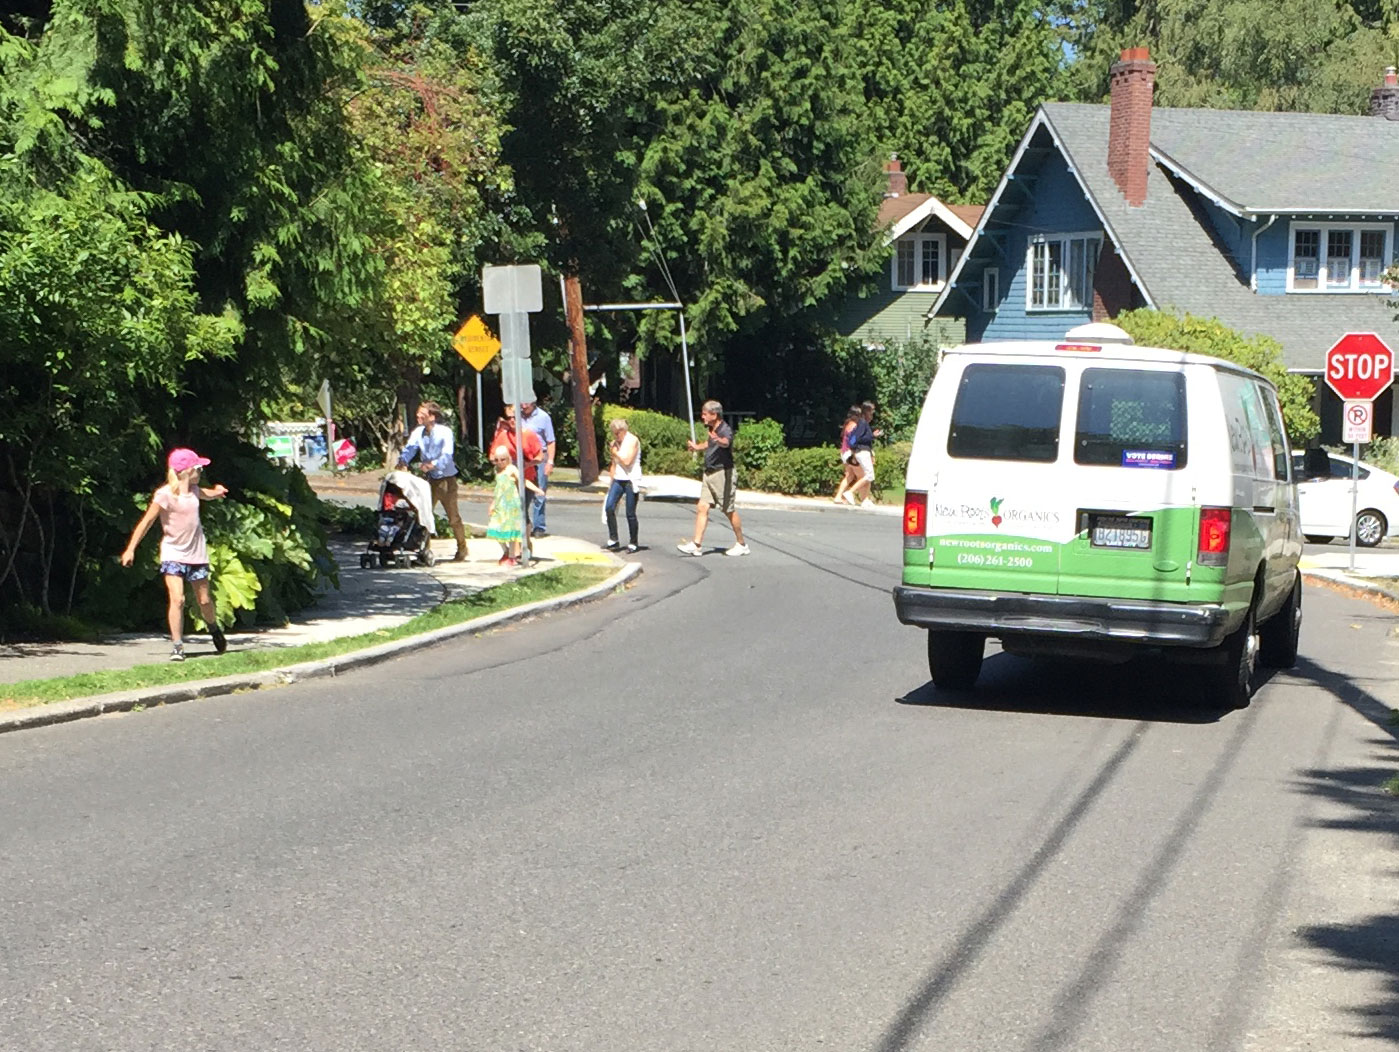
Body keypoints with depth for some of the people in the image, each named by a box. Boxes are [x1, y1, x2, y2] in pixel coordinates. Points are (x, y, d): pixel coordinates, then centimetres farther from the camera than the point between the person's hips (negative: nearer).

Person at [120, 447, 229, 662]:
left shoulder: (193, 489, 3)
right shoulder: (165, 495, -16)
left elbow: (207, 495, 26)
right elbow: (147, 521, -15)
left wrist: (216, 492, 1)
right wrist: (131, 548, -18)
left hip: (196, 553, 5)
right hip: (173, 553, -5)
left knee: (204, 599, 12)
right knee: (177, 599, -18)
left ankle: (215, 630, 40)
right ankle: (177, 646, -13)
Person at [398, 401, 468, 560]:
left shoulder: (445, 432, -16)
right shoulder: (418, 432, 0)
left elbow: (447, 456, -26)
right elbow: (410, 448, -10)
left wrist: (433, 464, -44)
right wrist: (403, 460, -33)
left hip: (446, 479, -5)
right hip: (429, 480, 5)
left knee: (453, 516, 4)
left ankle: (462, 548, 19)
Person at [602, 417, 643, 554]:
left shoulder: (632, 440, -6)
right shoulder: (616, 443, 16)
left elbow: (627, 461, -17)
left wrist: (615, 452, -6)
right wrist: (611, 482, 20)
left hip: (631, 480, -6)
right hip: (618, 479, 6)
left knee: (630, 513, -4)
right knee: (609, 507, -11)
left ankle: (632, 544, 7)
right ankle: (613, 540, -5)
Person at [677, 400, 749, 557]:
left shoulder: (725, 430, -18)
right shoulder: (712, 430, 9)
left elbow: (726, 442, -42)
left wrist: (719, 440, -64)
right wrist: (697, 447, 47)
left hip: (722, 473, -9)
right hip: (709, 473, 9)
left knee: (729, 511, 1)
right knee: (702, 507, 0)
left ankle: (741, 545, 15)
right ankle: (696, 545, -3)